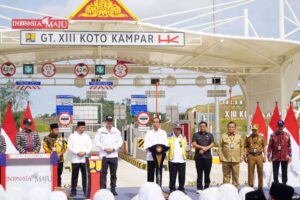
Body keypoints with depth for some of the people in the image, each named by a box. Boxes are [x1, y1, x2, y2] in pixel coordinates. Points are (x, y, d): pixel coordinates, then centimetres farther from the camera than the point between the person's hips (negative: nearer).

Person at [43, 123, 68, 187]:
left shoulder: (61, 138, 13)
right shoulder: (47, 138, 1)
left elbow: (65, 146, 6)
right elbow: (45, 147, -8)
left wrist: (60, 154, -9)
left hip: (60, 160, 4)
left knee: (58, 175, 8)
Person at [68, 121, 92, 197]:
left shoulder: (86, 136, 11)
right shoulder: (72, 136, 4)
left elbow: (90, 147, 7)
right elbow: (69, 147, -3)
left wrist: (84, 152, -9)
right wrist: (77, 152, -13)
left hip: (84, 159, 2)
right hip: (75, 159, -1)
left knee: (85, 176, 1)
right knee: (74, 176, 1)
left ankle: (86, 190, 7)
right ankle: (73, 190, 8)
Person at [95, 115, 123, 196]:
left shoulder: (116, 131, 8)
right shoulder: (100, 130, 2)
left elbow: (120, 141, 5)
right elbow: (97, 142, -1)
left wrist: (113, 148, -8)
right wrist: (104, 148, -12)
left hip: (113, 155, 2)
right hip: (104, 155, -2)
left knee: (113, 173, 5)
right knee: (103, 173, -4)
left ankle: (113, 189, 12)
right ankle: (103, 189, -1)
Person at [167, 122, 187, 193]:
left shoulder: (183, 137, 15)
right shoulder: (169, 137, 2)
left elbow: (185, 147, 19)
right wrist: (168, 155, -9)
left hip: (182, 160, 3)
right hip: (172, 160, -3)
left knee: (182, 176, 5)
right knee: (172, 176, 0)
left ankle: (181, 189, 14)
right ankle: (172, 189, 8)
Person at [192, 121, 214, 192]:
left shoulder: (210, 135, 12)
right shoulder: (196, 135, 9)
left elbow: (212, 144, 1)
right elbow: (194, 144, -1)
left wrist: (205, 149, -12)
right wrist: (202, 147, -12)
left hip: (208, 156, 1)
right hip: (198, 157, -1)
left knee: (207, 173, 2)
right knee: (199, 173, -1)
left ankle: (206, 187, 9)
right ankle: (199, 188, 2)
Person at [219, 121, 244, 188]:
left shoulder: (239, 136, 11)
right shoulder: (223, 136, 8)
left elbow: (242, 147, 11)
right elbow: (220, 147, 6)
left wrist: (241, 156, 4)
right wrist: (220, 156, -1)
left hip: (236, 160, 1)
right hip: (225, 160, -1)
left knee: (235, 176, 2)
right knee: (226, 175, 2)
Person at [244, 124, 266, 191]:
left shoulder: (261, 137, 8)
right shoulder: (248, 138, 8)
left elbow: (264, 147, 8)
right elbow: (246, 147, 10)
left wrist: (264, 156, 1)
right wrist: (245, 156, 3)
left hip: (259, 156, 0)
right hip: (251, 156, 0)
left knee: (260, 172, 3)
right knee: (250, 172, -1)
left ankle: (260, 187, 11)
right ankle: (250, 186, 5)